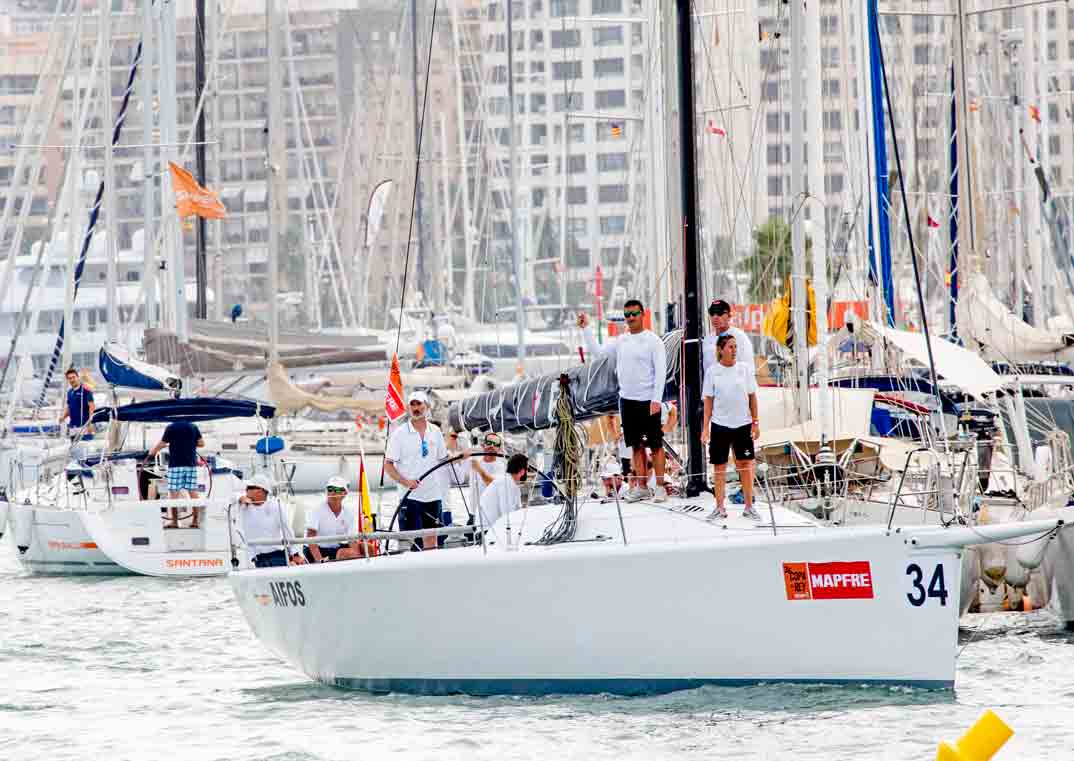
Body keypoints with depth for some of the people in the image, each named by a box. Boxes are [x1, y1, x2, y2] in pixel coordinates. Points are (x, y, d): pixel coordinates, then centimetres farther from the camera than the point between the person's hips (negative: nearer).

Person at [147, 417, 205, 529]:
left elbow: (161, 444, -6)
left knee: (173, 493, 0)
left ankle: (174, 520, -2)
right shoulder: (193, 427, 7)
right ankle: (195, 520, 7)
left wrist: (151, 453, 8)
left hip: (176, 464, -4)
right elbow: (201, 443, 9)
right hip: (191, 464, 4)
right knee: (193, 493, 6)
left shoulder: (171, 428, -4)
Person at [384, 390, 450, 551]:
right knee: (412, 540, -8)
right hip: (410, 495, -4)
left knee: (431, 538, 9)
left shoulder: (435, 432, 9)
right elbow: (388, 465, -5)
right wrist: (404, 481, -19)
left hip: (433, 495, 4)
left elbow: (443, 458, 21)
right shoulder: (400, 433, -4)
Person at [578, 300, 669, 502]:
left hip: (648, 401, -6)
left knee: (655, 445, -2)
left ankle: (660, 487, 0)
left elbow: (661, 371, -11)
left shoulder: (653, 340, -8)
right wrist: (586, 329, 7)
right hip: (627, 400, 6)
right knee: (636, 444, 9)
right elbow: (597, 351, 15)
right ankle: (641, 487, 14)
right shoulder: (621, 341, 10)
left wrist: (656, 399, -18)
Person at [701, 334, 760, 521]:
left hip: (743, 424, 0)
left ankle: (749, 507, 9)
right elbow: (708, 400, 2)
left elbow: (752, 397, 5)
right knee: (719, 466, 3)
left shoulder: (744, 369, 1)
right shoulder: (712, 371, -1)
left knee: (745, 464, 2)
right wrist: (705, 427, -2)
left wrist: (755, 423, 2)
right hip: (720, 425, 0)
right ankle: (720, 508, 11)